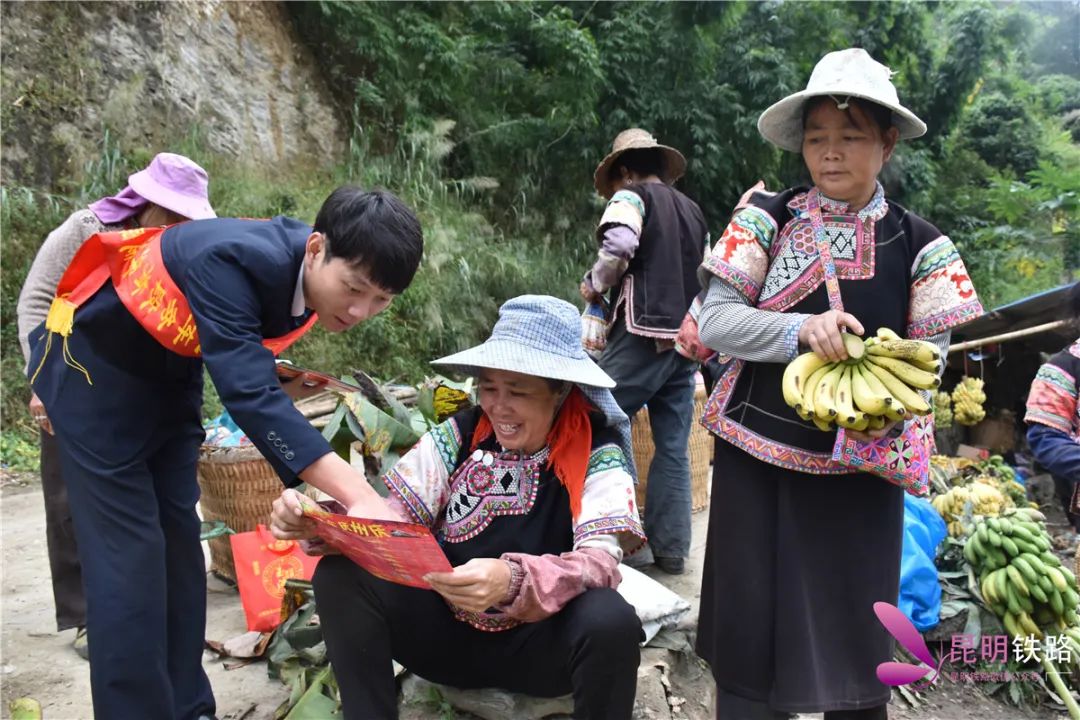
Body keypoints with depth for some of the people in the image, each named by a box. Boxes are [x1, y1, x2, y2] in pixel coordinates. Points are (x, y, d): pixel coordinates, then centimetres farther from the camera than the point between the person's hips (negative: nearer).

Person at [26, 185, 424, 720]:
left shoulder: (314, 272, -13)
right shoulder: (235, 261, -36)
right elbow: (249, 395, -46)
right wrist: (359, 495, -53)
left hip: (169, 372, 7)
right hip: (94, 360, -7)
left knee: (177, 539, 7)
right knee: (129, 549, -10)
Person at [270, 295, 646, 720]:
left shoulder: (597, 455, -11)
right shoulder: (459, 436, -3)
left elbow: (600, 562, -24)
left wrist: (514, 580, -44)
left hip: (541, 641, -2)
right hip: (448, 629, 3)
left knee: (611, 620, -34)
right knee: (339, 576, -19)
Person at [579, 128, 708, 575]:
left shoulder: (631, 196, 1)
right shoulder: (693, 210, 22)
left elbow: (619, 243, -19)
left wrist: (595, 285, -3)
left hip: (644, 332, -7)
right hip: (687, 339, 7)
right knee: (673, 447, 7)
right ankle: (670, 547, 11)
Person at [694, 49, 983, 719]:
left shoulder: (918, 244, 0)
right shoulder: (767, 218, -3)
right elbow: (716, 321, -10)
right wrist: (803, 328, -26)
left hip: (860, 463, 1)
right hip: (756, 451, -1)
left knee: (852, 630, 11)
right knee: (749, 621, 7)